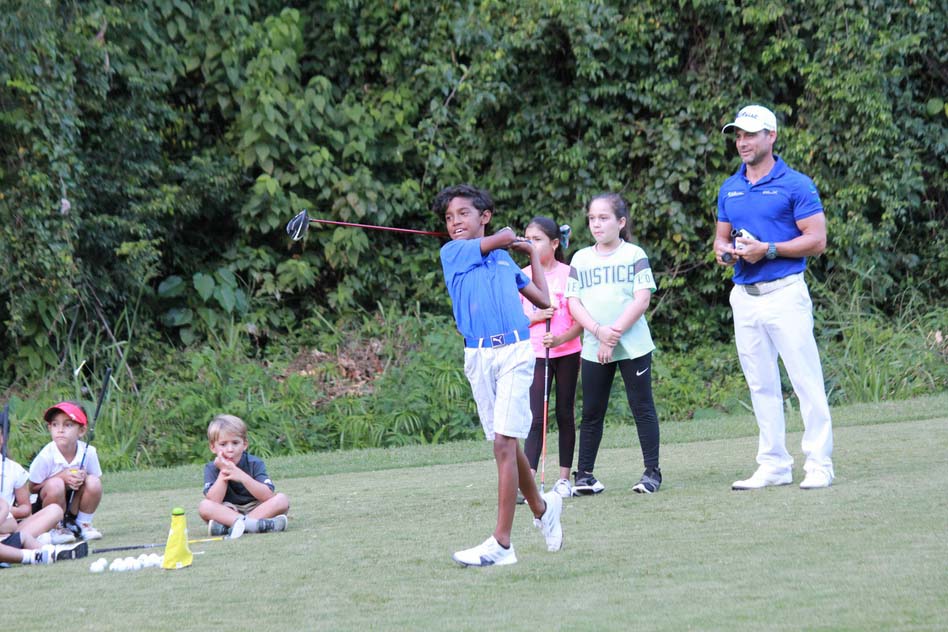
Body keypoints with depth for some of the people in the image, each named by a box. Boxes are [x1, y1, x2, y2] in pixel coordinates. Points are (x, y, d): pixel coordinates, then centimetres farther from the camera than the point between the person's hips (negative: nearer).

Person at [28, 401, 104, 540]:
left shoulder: (89, 452, -14)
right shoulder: (46, 456, -21)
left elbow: (97, 486, -2)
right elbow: (32, 488, -14)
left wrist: (83, 477, -26)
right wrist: (62, 476, -25)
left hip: (75, 507, 3)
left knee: (93, 482, -22)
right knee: (55, 485, -33)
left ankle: (83, 525, -1)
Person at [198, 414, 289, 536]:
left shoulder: (255, 464, -5)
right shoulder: (212, 468, -4)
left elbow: (268, 496, -20)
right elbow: (214, 502, -19)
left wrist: (243, 477, -29)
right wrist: (223, 473, -23)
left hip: (256, 510, 0)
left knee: (282, 499, -25)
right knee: (204, 506, -27)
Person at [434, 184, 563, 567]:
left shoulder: (506, 260, 15)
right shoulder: (452, 253, 7)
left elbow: (543, 301, 23)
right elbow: (503, 236, -4)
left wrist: (532, 254, 29)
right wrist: (517, 243, 18)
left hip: (515, 351, -1)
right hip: (479, 357, 1)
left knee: (504, 442, -11)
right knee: (505, 444, 9)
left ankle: (501, 543, -14)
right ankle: (542, 509, 33)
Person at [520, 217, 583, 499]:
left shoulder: (568, 274, -4)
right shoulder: (522, 276, 3)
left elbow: (580, 319, -6)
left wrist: (561, 338, -22)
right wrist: (535, 317, -14)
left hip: (567, 352, -1)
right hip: (535, 354, 1)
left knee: (565, 414, 7)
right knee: (536, 417, -7)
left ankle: (564, 478, 15)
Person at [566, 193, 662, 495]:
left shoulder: (634, 255, 0)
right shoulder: (581, 259, 10)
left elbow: (642, 300, -8)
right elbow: (573, 302, 4)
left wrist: (614, 333, -15)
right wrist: (599, 331, -12)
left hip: (632, 345, -3)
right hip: (593, 348, 3)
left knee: (642, 408, 1)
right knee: (591, 412, 6)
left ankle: (652, 471, 5)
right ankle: (584, 473, 11)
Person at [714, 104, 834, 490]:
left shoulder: (795, 185, -5)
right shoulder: (729, 189, 14)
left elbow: (817, 240, -8)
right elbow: (721, 238, 22)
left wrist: (768, 250, -17)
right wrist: (723, 251, -2)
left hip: (784, 294, -6)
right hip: (744, 296, 6)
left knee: (806, 380, -7)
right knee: (761, 386, 8)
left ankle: (819, 464, -4)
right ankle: (773, 466, 13)